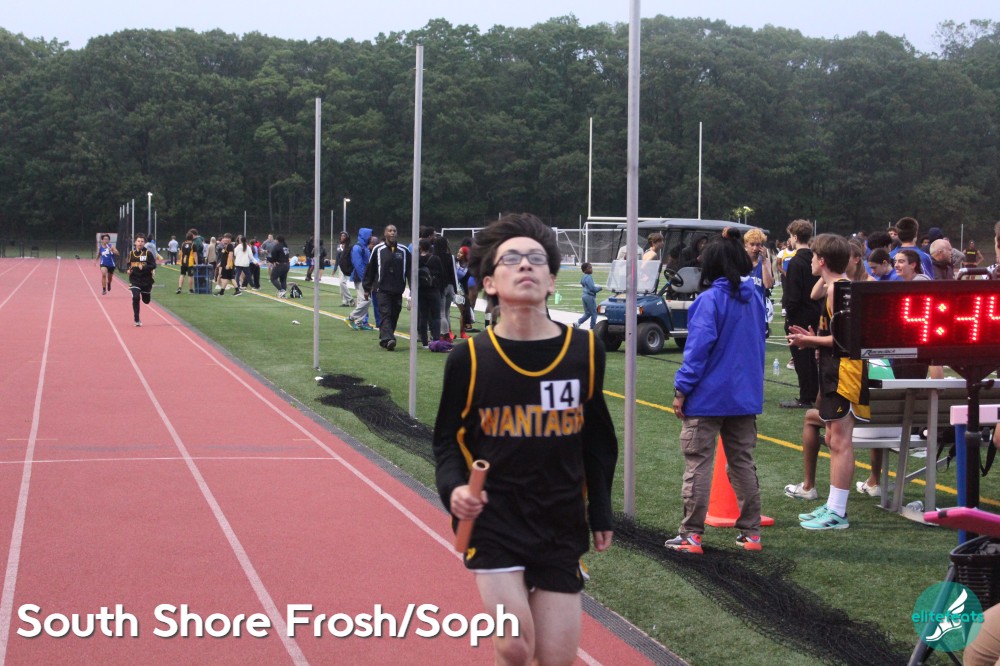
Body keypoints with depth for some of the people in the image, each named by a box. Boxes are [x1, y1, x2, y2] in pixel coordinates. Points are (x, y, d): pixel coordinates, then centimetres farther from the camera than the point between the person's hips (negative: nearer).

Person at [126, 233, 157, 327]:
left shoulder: (148, 253, -7)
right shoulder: (131, 254, 4)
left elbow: (153, 265, -14)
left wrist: (143, 268, -28)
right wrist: (129, 270, -1)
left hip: (146, 280, -1)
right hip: (135, 281, 1)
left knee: (146, 301, 12)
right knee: (136, 297, -20)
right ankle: (137, 320, -10)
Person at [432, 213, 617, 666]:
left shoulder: (585, 351, -2)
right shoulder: (469, 359, -8)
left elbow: (597, 438, 10)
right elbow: (449, 440, 3)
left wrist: (600, 511, 12)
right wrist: (453, 488, -16)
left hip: (562, 527, 2)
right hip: (491, 520, -2)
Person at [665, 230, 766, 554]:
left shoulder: (710, 300, -14)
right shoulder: (754, 298, 6)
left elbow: (698, 348, -17)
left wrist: (682, 390, -12)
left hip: (708, 397, -6)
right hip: (746, 396, 6)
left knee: (698, 465, 0)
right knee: (743, 463, 14)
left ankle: (691, 535, 2)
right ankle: (751, 532, 18)